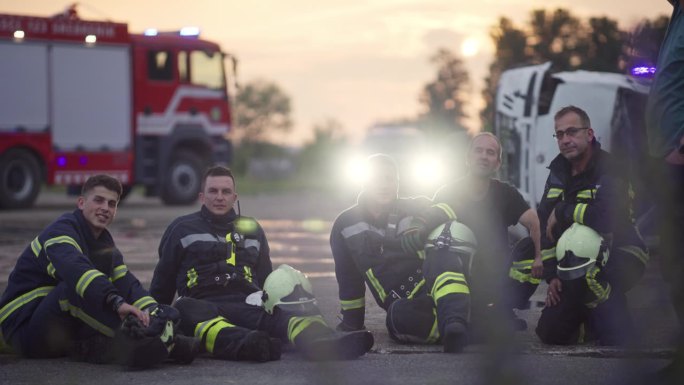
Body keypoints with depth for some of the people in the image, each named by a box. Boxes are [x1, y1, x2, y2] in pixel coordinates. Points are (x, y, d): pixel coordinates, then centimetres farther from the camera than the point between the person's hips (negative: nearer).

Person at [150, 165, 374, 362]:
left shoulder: (252, 229, 25)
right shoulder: (183, 229, 16)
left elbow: (265, 277, 32)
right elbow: (162, 282, 19)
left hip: (247, 306, 3)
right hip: (204, 305, -3)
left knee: (285, 314, -30)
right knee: (185, 308, -40)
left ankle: (320, 342, -63)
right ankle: (248, 345, -66)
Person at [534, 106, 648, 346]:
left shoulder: (609, 169, -19)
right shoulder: (560, 171, 6)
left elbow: (606, 217, -38)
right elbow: (545, 224, 7)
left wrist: (562, 211, -21)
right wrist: (551, 275, 0)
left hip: (622, 255, -7)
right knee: (550, 334, 2)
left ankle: (618, 331, -28)